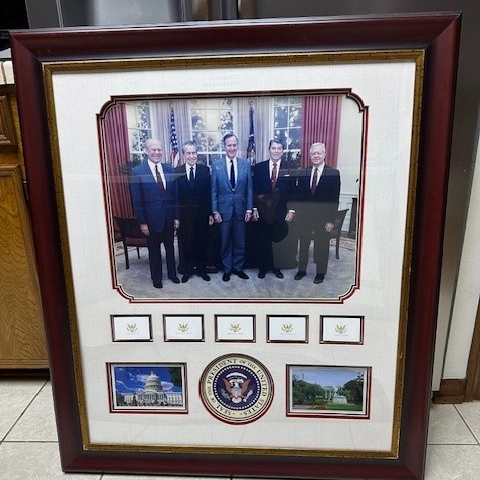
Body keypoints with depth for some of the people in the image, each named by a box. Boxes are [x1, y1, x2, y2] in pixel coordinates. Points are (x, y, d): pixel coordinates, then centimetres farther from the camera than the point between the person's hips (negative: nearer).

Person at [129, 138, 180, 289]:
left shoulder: (169, 170, 0)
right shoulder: (137, 172, -10)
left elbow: (175, 195, 4)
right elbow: (137, 200, -8)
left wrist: (176, 217, 2)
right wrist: (142, 222, -9)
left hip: (169, 218, 3)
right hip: (152, 219, -3)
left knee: (170, 247, 17)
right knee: (154, 250, 12)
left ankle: (172, 273, 36)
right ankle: (156, 277, 30)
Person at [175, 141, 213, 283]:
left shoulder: (205, 170, -1)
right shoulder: (177, 171, -3)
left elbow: (209, 194, -1)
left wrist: (210, 213, -4)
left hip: (201, 214, 1)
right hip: (184, 214, 0)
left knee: (202, 242, 12)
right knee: (185, 242, 9)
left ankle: (201, 268, 29)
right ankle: (187, 269, 26)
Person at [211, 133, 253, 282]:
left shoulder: (245, 164, 2)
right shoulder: (216, 165, -2)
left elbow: (249, 189, 4)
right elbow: (213, 190, -1)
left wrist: (249, 209, 0)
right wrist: (215, 211, -5)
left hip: (240, 209, 1)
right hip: (224, 209, -1)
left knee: (240, 241, 10)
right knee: (225, 242, 9)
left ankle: (238, 267, 26)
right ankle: (227, 269, 24)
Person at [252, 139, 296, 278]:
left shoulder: (289, 168, -1)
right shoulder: (259, 167, 2)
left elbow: (293, 191, -1)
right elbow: (254, 190, 1)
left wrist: (292, 210, -6)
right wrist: (254, 208, -4)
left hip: (281, 211, 0)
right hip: (263, 210, 1)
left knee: (279, 239, 7)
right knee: (263, 240, 9)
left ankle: (277, 266, 23)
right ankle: (263, 267, 22)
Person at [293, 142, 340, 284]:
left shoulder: (333, 174, -6)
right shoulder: (303, 173, 4)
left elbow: (335, 199, -8)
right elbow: (299, 195, 6)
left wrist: (331, 220, -11)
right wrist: (298, 213, 0)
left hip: (323, 218, -3)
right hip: (304, 217, 3)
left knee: (322, 246, 9)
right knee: (303, 244, 13)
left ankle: (320, 272, 25)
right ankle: (302, 269, 29)